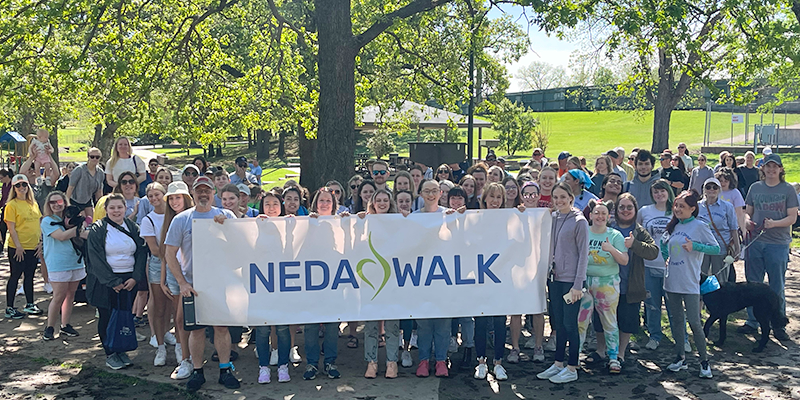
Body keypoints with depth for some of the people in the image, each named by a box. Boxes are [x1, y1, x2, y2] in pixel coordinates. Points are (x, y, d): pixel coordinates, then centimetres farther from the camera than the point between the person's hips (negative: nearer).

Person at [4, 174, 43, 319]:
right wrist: (18, 246, -16)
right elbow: (11, 228, -12)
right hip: (17, 247, -6)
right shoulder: (11, 205, -9)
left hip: (33, 247, 6)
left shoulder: (33, 204, 9)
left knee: (29, 276, 14)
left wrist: (41, 242, 4)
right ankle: (9, 309, 10)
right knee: (15, 276, 1)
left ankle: (29, 305, 25)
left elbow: (38, 224, 13)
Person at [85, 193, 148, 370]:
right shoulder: (97, 230, -3)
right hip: (104, 281, -3)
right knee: (106, 317, 2)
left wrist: (135, 277, -8)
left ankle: (121, 350, 18)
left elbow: (141, 253, 4)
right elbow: (97, 259, -9)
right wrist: (113, 282, -13)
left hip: (129, 280, 3)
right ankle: (110, 354, 14)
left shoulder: (133, 228, 8)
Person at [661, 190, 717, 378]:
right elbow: (664, 245, 26)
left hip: (689, 283, -6)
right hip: (672, 281, 6)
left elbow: (716, 248, -9)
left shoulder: (699, 226, -7)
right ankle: (680, 357, 21)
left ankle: (704, 360, 7)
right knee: (676, 320, 11)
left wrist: (694, 246, -19)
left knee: (694, 322, -5)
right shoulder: (674, 226, 11)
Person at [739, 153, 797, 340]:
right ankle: (752, 321, 22)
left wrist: (774, 223, -20)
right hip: (755, 242, 3)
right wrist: (747, 221, -8)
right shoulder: (755, 188, 9)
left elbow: (792, 217, -3)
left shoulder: (787, 189, 0)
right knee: (753, 284, 10)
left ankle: (778, 325, 14)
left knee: (777, 288, 3)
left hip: (778, 243, -3)